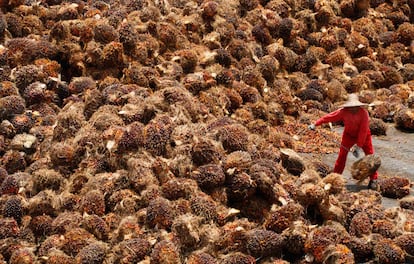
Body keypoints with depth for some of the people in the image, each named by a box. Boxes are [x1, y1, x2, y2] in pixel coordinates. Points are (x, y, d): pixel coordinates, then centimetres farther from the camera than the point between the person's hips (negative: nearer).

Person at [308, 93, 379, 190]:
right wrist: (315, 124, -22)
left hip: (363, 136, -2)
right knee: (342, 155, -3)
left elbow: (364, 130, -29)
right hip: (349, 135, 2)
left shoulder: (364, 113, -29)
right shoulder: (343, 112, -22)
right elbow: (329, 117, -19)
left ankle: (374, 179, 5)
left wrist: (358, 146, -31)